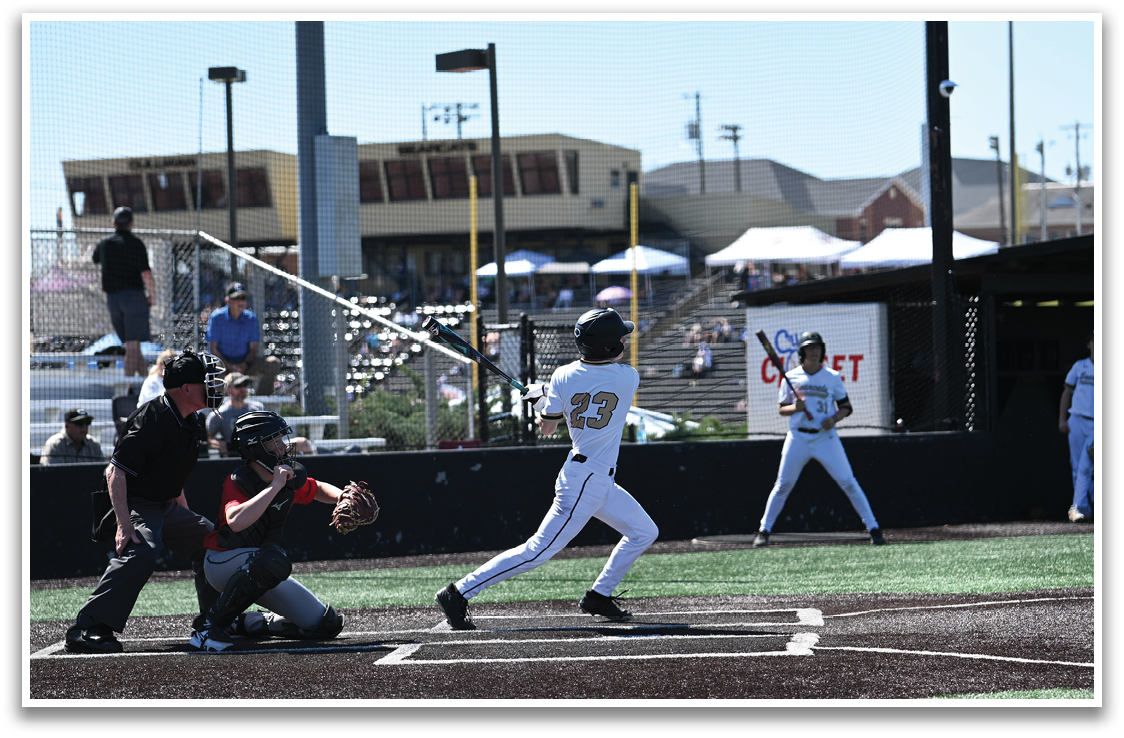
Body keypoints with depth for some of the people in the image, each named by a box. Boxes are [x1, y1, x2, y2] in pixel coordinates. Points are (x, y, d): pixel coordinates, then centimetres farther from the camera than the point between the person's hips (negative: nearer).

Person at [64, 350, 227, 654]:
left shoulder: (190, 422, 7)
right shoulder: (153, 420, -24)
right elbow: (115, 471, -27)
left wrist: (186, 519, 24)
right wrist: (124, 524, -35)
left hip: (166, 506, 10)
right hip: (136, 505, -10)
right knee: (142, 552, -34)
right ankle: (85, 629, -38)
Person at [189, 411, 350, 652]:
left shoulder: (292, 477, -2)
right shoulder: (236, 483, -23)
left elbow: (319, 489, 20)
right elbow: (236, 522, -44)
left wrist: (341, 496, -3)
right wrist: (274, 486, -39)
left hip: (260, 573, 7)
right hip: (221, 562, -7)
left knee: (326, 624, 1)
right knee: (273, 557, -41)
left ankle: (245, 623, 16)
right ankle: (212, 626, -27)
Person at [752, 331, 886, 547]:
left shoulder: (832, 377, 2)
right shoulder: (791, 377, 3)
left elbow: (846, 407, 7)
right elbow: (782, 409, 7)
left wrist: (834, 418, -13)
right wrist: (795, 407, -15)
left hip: (826, 437, -1)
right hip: (798, 438, 1)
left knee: (849, 483, -5)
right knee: (783, 485, 2)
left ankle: (873, 529, -1)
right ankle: (764, 531, 12)